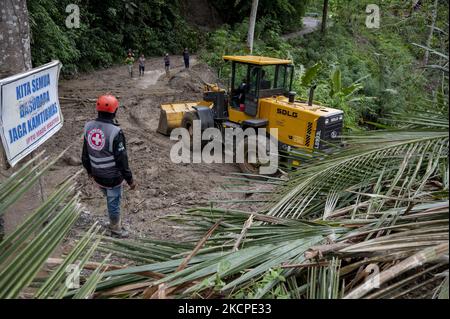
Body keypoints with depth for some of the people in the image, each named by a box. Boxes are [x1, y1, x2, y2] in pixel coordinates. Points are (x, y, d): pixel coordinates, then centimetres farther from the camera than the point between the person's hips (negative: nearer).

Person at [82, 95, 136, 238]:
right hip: (113, 177, -6)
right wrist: (130, 179, -11)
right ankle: (116, 230, 33)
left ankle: (115, 221, 47)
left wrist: (89, 170, 22)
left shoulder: (89, 127, -5)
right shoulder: (115, 132, -26)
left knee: (110, 199, 27)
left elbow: (85, 153, 6)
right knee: (114, 203, 13)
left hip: (97, 175, 6)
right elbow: (122, 159, -22)